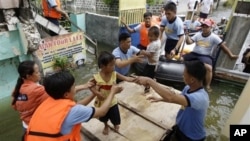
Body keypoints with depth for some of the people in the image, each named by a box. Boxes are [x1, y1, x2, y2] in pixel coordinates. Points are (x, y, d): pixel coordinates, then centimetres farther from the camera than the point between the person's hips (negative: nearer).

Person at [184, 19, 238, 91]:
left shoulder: (214, 37, 0)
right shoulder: (198, 34, 10)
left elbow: (223, 45, -2)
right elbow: (189, 42, 1)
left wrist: (231, 55, -7)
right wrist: (187, 35, -16)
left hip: (205, 56, -4)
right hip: (194, 54, 4)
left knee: (209, 68, -34)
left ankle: (207, 86, -13)